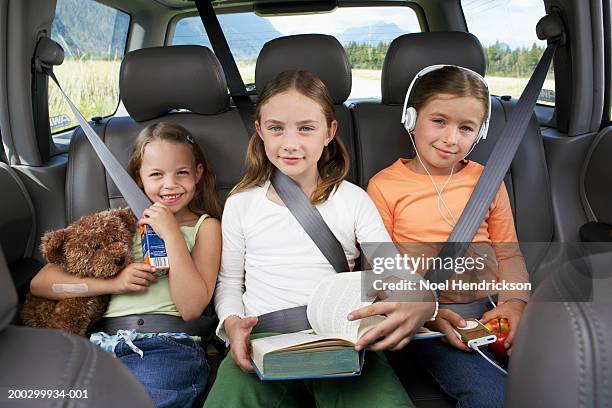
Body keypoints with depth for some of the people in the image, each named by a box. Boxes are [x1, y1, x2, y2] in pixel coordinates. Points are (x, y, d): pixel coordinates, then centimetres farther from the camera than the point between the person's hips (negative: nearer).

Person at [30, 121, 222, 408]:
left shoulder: (205, 226, 11)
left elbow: (192, 308, -4)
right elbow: (41, 283, 12)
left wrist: (171, 234, -7)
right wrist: (113, 283, -3)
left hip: (169, 346, -2)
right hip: (104, 341, 3)